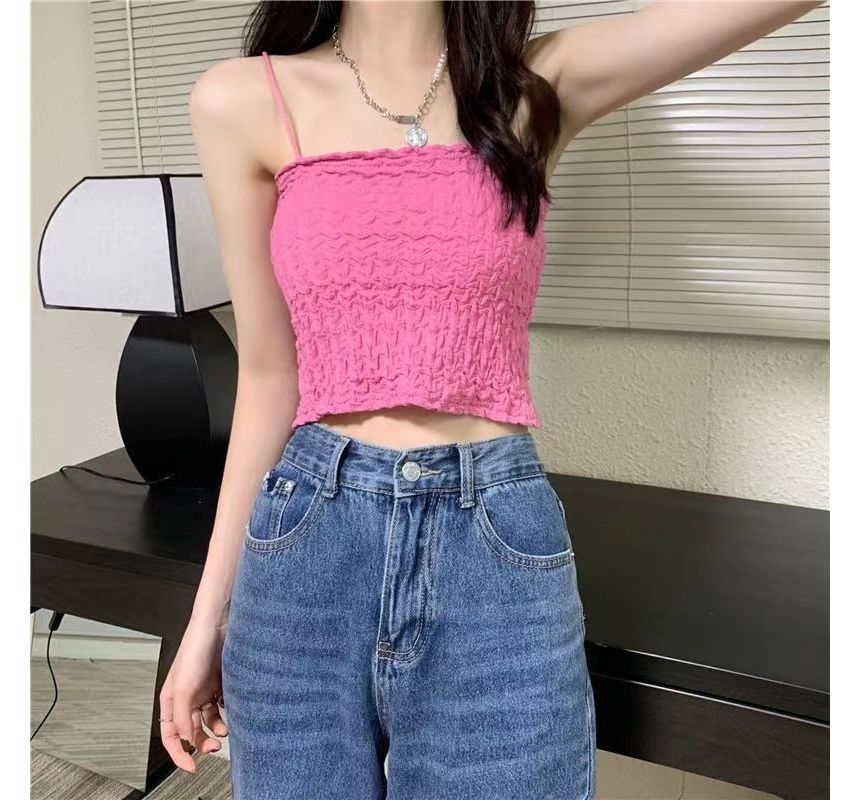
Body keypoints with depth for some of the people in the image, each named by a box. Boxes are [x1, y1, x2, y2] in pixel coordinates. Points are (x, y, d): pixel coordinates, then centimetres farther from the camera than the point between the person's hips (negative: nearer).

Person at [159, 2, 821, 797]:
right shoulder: (243, 103, 3)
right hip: (304, 555, 1)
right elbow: (271, 374, 4)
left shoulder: (543, 84, 5)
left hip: (499, 555, 0)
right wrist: (210, 611, 8)